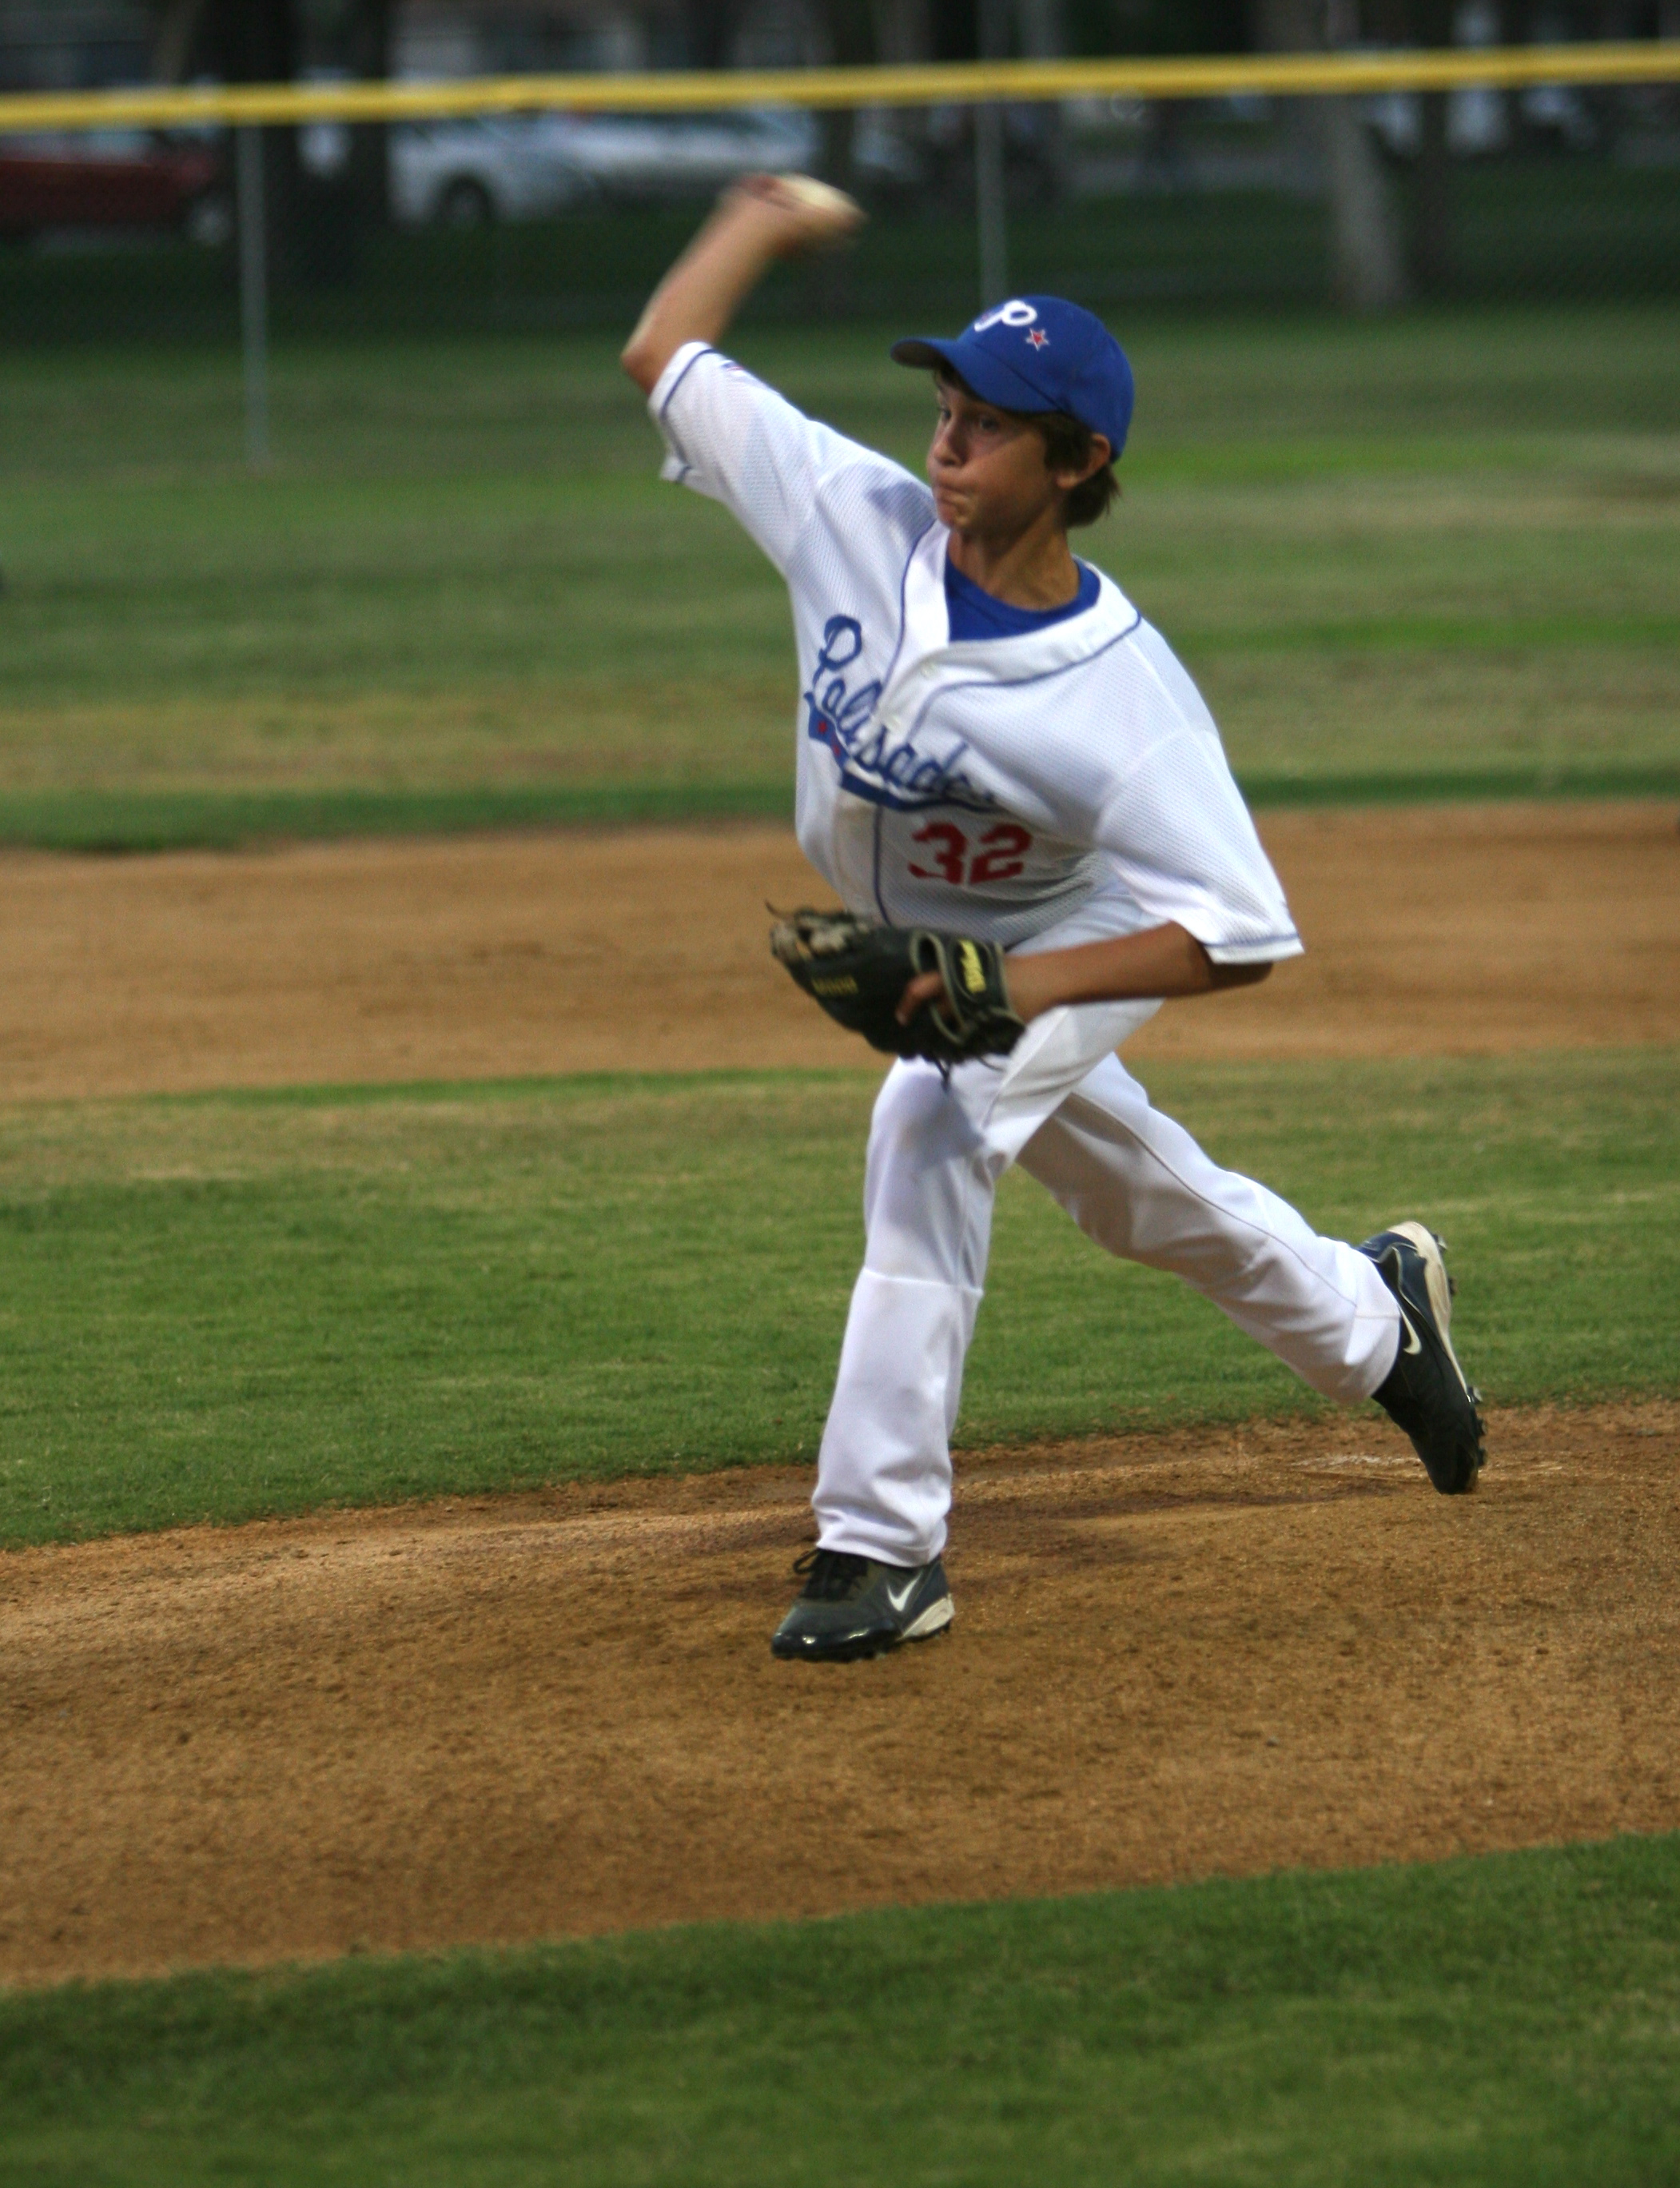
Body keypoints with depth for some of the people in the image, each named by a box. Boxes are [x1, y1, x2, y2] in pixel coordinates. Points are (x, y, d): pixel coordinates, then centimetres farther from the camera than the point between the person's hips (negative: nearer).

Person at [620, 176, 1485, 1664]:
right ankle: (1367, 1317, 52)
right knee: (1116, 1175, 23)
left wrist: (1032, 986, -46)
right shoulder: (865, 519, -27)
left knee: (932, 1130, -30)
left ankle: (883, 1546, -25)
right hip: (918, 937, 7)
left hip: (1076, 938, -6)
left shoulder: (1127, 701, -38)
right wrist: (767, 219, -1)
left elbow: (1240, 937, -35)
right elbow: (664, 356, -15)